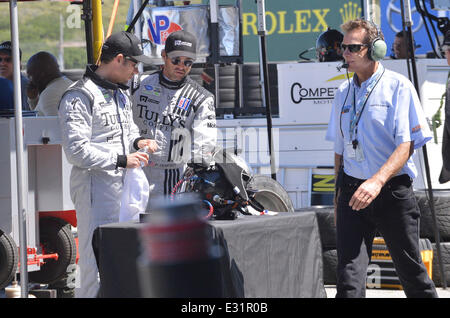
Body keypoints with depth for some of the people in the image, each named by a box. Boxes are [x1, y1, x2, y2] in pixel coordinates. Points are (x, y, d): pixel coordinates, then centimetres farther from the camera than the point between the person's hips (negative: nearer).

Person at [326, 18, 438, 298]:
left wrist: (377, 181, -28)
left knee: (411, 270, 5)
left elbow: (407, 145, -14)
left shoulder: (398, 86, -5)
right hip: (353, 191, 4)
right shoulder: (344, 93, 12)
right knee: (349, 274, -8)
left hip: (392, 191, -4)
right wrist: (339, 195, 18)